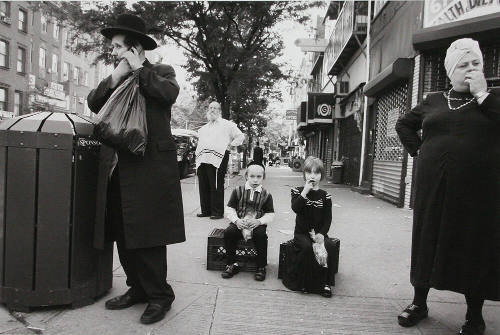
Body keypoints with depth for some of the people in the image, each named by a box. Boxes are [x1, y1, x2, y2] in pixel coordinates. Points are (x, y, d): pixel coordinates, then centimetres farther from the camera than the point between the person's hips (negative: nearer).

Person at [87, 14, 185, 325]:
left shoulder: (161, 72, 6)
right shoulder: (115, 78, 22)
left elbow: (169, 93, -15)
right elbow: (93, 104, 10)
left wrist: (139, 70, -3)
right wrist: (115, 77, -1)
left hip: (150, 166, -6)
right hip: (117, 167, 7)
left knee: (147, 234, -4)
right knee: (122, 234, 10)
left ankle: (159, 295, 11)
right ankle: (138, 288, 25)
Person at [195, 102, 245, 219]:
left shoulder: (227, 124, 11)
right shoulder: (203, 128, 28)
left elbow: (241, 136, 7)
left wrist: (230, 145, -3)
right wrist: (197, 154, 22)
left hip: (217, 159, -6)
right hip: (202, 160, 6)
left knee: (217, 187, -8)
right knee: (203, 186, 4)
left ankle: (218, 212, -3)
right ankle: (206, 210, 12)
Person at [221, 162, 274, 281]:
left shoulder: (266, 195, 2)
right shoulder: (238, 191, 3)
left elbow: (270, 214, 2)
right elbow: (229, 209, 3)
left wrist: (259, 221, -16)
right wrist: (236, 220, -15)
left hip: (257, 224, -1)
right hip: (239, 223, 1)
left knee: (261, 235, -31)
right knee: (228, 232, -25)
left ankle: (261, 267, -10)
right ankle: (231, 264, -7)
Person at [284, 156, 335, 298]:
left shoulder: (325, 195, 6)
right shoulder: (297, 191, 2)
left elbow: (328, 218, 2)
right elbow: (295, 208, -18)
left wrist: (321, 234, -13)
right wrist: (305, 191, -22)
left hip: (319, 233, 2)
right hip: (301, 232, -2)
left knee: (330, 246, -27)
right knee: (307, 247, -32)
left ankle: (323, 282, -11)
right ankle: (301, 282, -14)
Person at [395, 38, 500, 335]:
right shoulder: (434, 101, 12)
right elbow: (404, 124, 22)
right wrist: (418, 149, 9)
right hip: (434, 187, 2)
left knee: (476, 247, 4)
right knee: (428, 240, 9)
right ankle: (420, 302, 24)